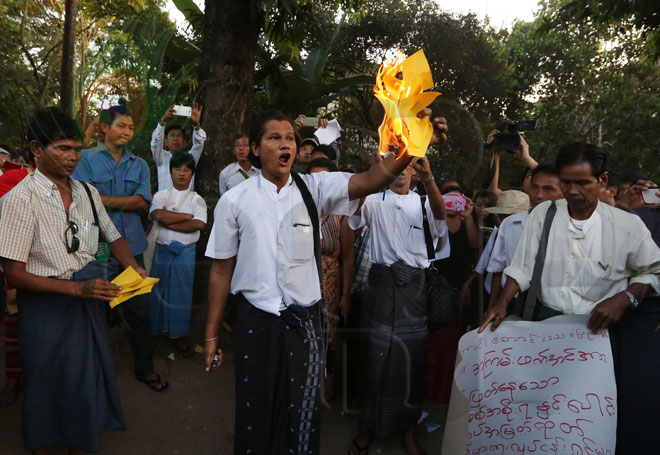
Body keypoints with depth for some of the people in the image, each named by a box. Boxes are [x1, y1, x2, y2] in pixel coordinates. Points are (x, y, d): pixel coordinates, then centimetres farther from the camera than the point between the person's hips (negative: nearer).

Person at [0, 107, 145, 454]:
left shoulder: (87, 192, 2)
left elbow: (113, 237, 14)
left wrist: (133, 266, -5)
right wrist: (76, 288, -24)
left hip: (89, 300, 5)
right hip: (46, 305, -5)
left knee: (87, 377, 17)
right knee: (48, 383, 13)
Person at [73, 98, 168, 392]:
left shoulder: (139, 165, 10)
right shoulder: (86, 159, -1)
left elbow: (142, 201, -3)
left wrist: (105, 200, -9)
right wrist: (126, 202, -12)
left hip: (131, 245, 3)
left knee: (139, 310, 9)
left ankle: (144, 368, 25)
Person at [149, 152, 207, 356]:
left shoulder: (197, 199, 5)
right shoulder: (161, 196, 7)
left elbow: (199, 224, -13)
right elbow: (158, 215, -14)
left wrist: (169, 222, -13)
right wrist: (188, 216, -10)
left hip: (185, 251, 0)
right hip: (162, 249, 1)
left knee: (182, 291, 5)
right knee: (159, 290, 6)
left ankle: (178, 335, 18)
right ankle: (155, 329, 23)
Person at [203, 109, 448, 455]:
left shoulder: (314, 188, -3)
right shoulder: (234, 201, -3)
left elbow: (371, 180, -20)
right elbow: (221, 270, 1)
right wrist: (211, 335, 5)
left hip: (304, 320, 1)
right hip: (255, 321, 0)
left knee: (303, 416, 13)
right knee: (254, 414, 14)